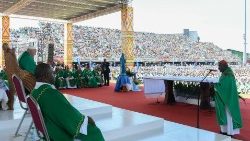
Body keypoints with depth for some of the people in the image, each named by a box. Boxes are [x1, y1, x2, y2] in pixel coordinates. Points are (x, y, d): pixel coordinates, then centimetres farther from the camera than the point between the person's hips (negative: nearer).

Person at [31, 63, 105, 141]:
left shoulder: (35, 91, 2)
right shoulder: (49, 92, -28)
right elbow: (67, 111, -22)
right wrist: (85, 119, -8)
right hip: (59, 134, -9)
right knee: (93, 132, 0)